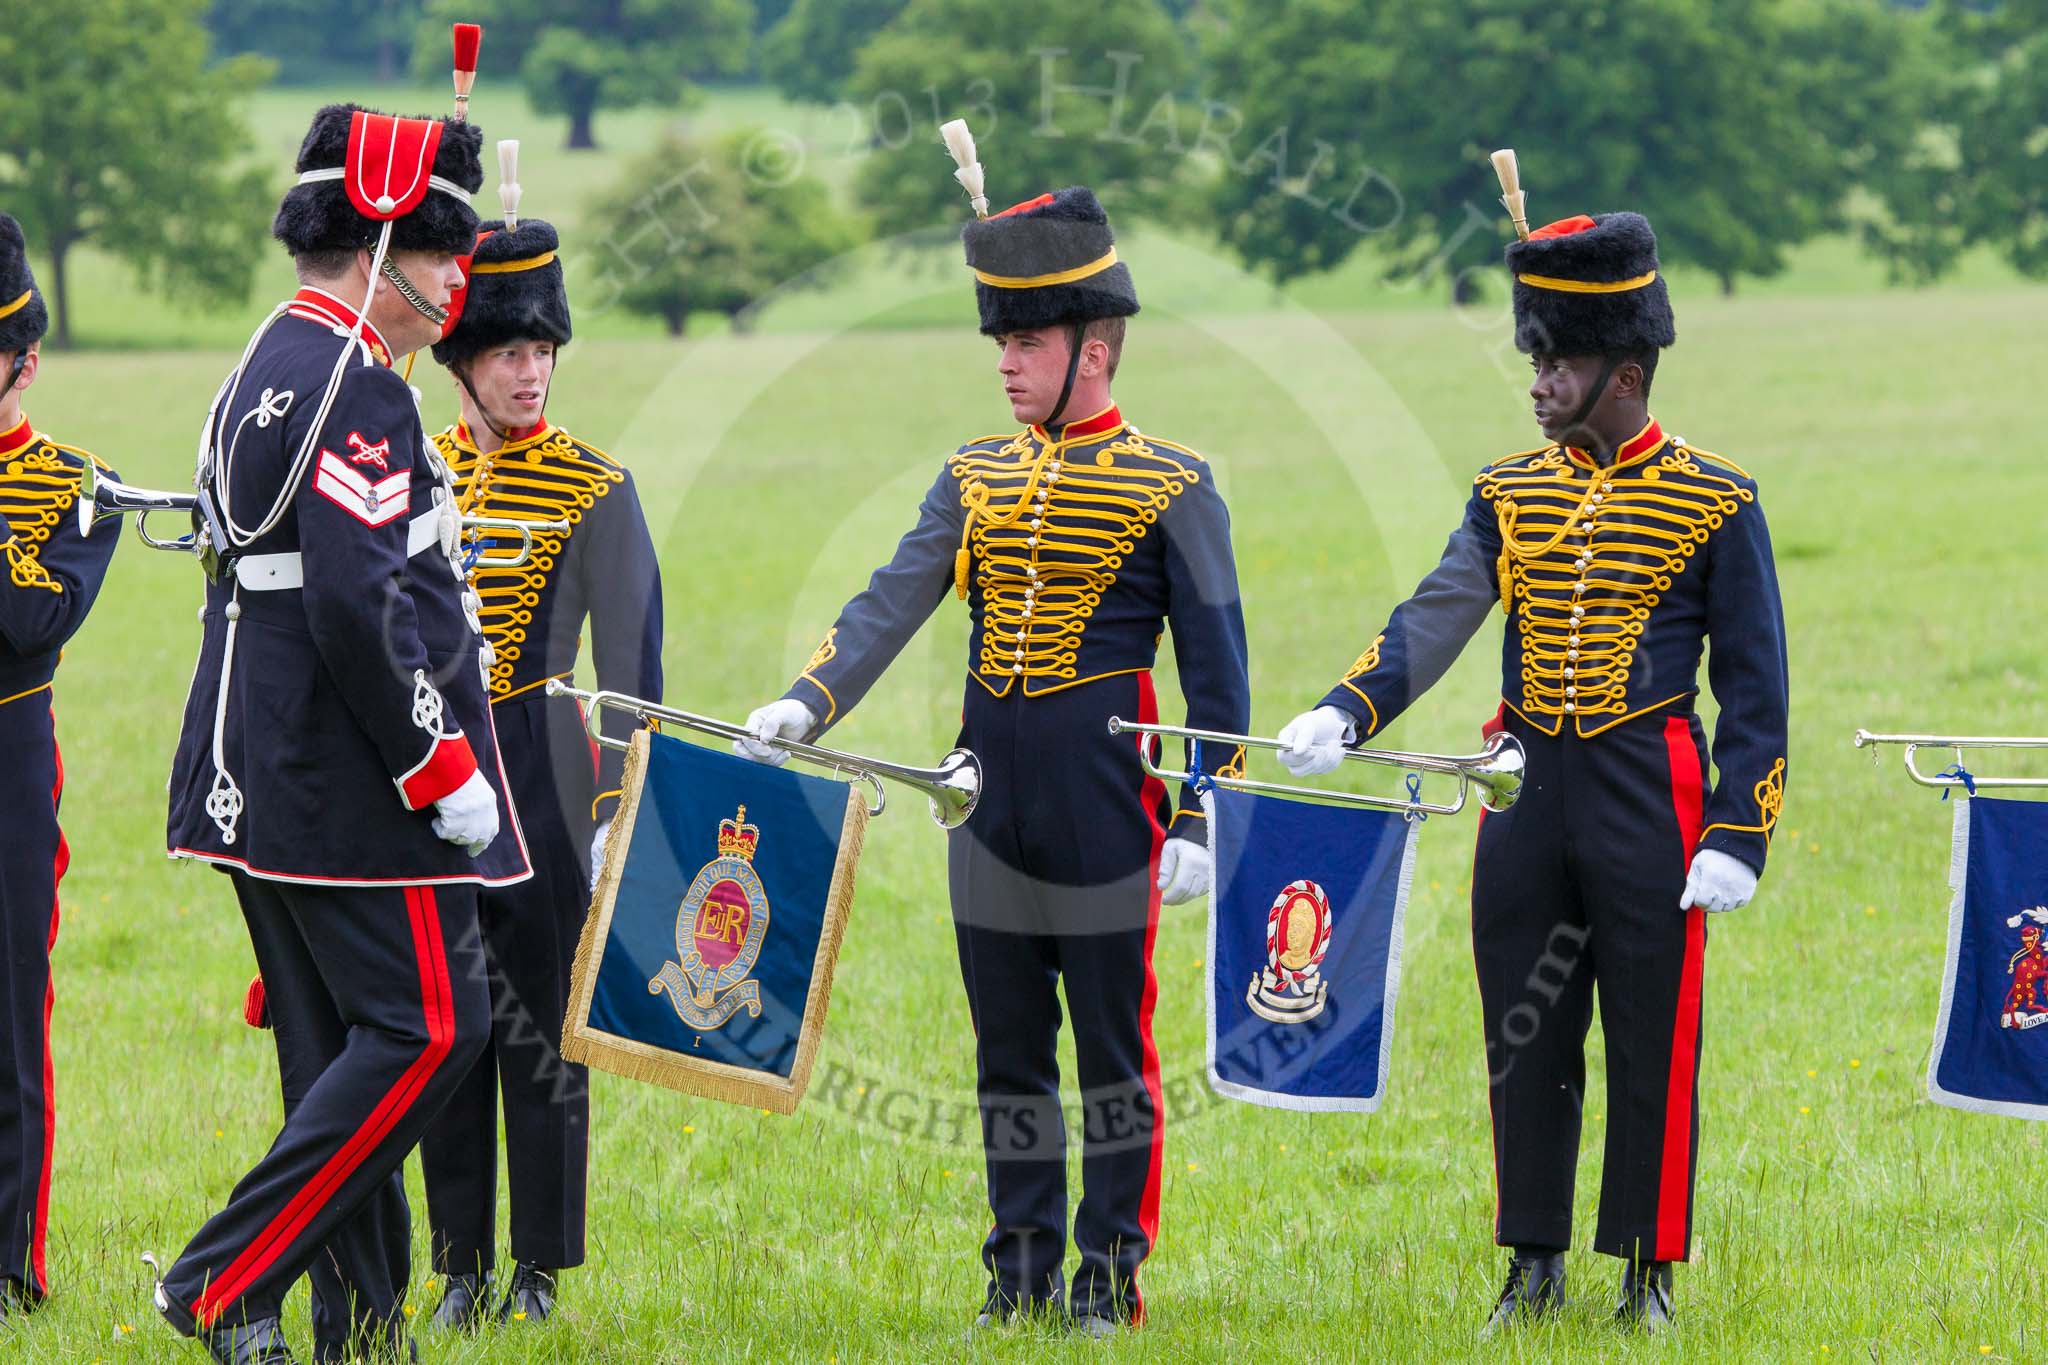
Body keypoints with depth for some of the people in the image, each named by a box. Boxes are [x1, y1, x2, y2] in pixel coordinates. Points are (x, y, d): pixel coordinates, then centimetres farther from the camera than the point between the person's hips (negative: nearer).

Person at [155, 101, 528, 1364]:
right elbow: (359, 607, -24)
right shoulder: (358, 391, -16)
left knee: (342, 1048, 11)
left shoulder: (262, 373, 16)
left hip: (256, 777, 10)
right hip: (354, 789, -10)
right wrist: (444, 773, -17)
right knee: (429, 1027, -7)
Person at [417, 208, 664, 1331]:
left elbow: (630, 658, -4)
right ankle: (461, 1267, 13)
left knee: (538, 1021, 0)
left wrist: (619, 809, -10)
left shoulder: (595, 489, -3)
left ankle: (539, 1270, 8)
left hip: (541, 781, -3)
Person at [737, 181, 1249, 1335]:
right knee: (1007, 1044, 8)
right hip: (989, 799, 5)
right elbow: (894, 602, 1)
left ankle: (1112, 1266, 8)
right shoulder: (976, 477, 11)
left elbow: (1216, 664, -3)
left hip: (1105, 797, -5)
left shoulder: (1171, 485, -2)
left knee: (1113, 1038, 1)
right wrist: (809, 703, -15)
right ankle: (1022, 1268, 15)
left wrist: (1201, 820, -8)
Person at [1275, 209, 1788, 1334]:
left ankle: (1647, 1271, 10)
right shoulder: (1510, 493, 8)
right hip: (1526, 789, 4)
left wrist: (1736, 839, -10)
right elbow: (1437, 618, -2)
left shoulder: (1715, 503, -3)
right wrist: (1345, 713, -19)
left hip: (1649, 795, -4)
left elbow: (1754, 688, -3)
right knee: (1525, 1035, 7)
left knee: (1651, 1039, 1)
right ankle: (1534, 1265, 17)